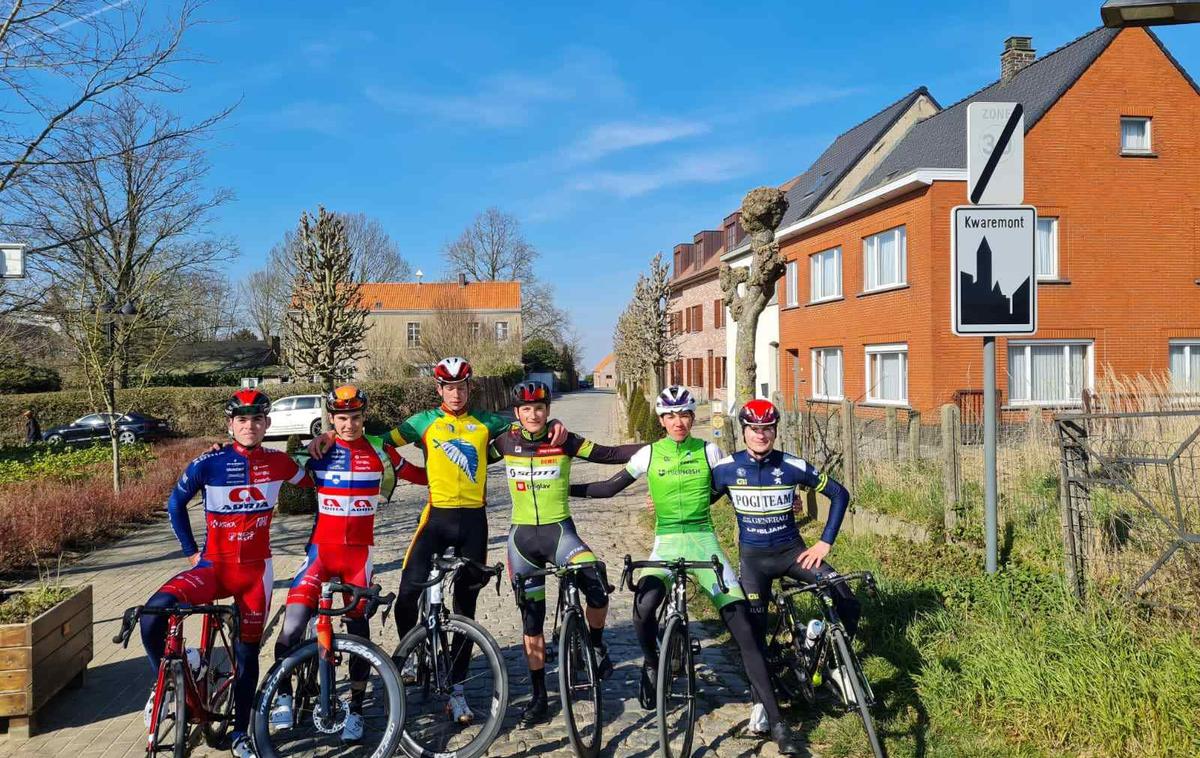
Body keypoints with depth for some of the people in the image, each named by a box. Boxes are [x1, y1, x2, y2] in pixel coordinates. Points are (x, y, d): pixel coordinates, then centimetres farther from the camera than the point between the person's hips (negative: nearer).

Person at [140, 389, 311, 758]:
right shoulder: (210, 463, -11)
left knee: (247, 652, 9)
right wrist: (190, 550, 4)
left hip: (255, 570, 1)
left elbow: (313, 485, 11)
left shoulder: (278, 462, -6)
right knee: (154, 613, -26)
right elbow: (175, 503, 5)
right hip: (213, 566, -1)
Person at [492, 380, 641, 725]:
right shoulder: (506, 442, -1)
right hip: (521, 536, 2)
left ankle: (596, 645, 3)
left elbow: (610, 454, -7)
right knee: (531, 619, 8)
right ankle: (539, 696, 21)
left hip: (559, 531, -2)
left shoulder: (564, 441, -7)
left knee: (597, 584, -28)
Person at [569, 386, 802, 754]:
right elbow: (610, 487, 9)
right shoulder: (649, 454, 1)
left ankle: (775, 720, -1)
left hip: (704, 541, 1)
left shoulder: (708, 451, 2)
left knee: (743, 626, -9)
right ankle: (652, 664, 6)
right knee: (643, 609, -30)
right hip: (666, 543, 0)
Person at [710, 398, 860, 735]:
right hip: (753, 556, 0)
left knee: (848, 602, -16)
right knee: (754, 629, -4)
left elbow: (839, 494, -2)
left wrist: (825, 543, -5)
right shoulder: (727, 468, -10)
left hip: (792, 551, 0)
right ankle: (760, 702, 16)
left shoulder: (794, 466, -12)